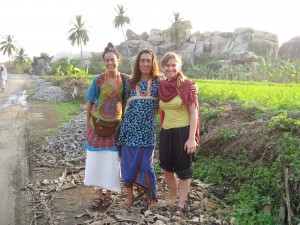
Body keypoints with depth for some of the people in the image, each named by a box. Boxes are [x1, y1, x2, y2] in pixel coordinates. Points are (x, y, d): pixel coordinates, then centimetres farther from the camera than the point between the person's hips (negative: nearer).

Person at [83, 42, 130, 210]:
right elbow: (90, 103, 1)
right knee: (96, 158, 4)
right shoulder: (98, 80, -7)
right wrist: (88, 125, 5)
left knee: (112, 160, 4)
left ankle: (109, 193, 22)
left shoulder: (125, 79, -4)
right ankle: (99, 194, 19)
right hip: (98, 124, 0)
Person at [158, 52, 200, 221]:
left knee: (183, 171, 7)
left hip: (183, 132, -6)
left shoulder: (187, 85, -11)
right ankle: (173, 199, 37)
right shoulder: (162, 86, 5)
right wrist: (162, 131, 14)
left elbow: (194, 113, -11)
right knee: (167, 169, 15)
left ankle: (181, 206, 23)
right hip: (166, 132, 6)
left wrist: (192, 138, -17)